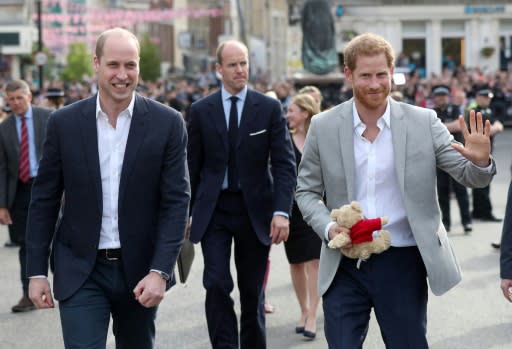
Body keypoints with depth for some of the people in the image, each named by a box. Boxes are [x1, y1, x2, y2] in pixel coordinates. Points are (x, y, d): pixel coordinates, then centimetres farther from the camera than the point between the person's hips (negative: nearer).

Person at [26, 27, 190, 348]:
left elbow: (177, 201, -7)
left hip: (140, 270, 1)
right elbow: (44, 201, 3)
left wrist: (160, 271, -15)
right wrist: (37, 272, 0)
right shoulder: (64, 123, -2)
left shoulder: (167, 124, -5)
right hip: (80, 273, 0)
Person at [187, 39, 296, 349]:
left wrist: (281, 211, -16)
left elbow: (285, 163, -5)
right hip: (214, 210, 0)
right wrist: (186, 212, 5)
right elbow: (193, 166, 7)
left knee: (252, 290, 9)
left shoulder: (270, 108, -1)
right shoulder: (201, 111, 2)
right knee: (217, 286, -10)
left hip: (255, 210, 0)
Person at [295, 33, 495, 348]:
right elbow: (306, 191, 7)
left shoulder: (423, 122, -3)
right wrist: (328, 227, -12)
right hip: (345, 265, 1)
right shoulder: (323, 127, -1)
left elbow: (469, 176, -1)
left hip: (403, 263, 0)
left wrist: (481, 162, -25)